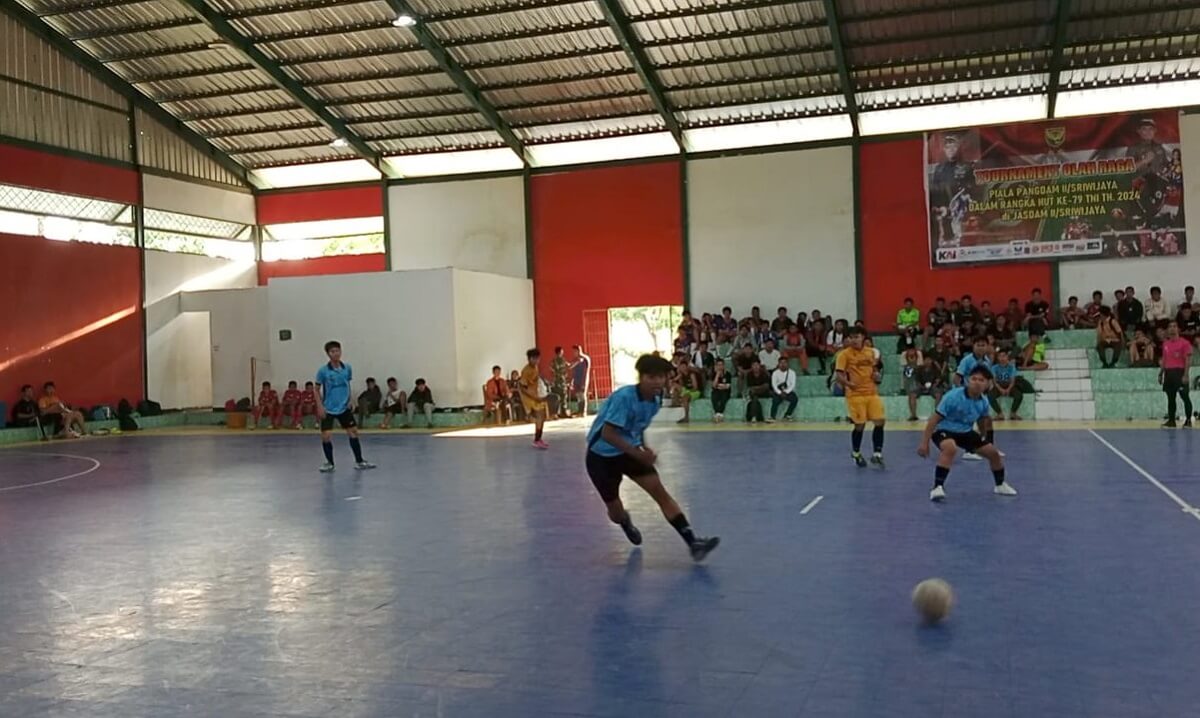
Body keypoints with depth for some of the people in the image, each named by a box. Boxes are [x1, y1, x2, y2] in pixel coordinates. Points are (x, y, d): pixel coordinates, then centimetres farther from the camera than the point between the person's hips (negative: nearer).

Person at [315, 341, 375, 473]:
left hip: (344, 408, 3)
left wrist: (349, 401, 4)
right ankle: (329, 463, 12)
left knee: (353, 432, 5)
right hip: (328, 409, -3)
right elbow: (317, 389, -3)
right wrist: (320, 406, -10)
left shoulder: (347, 368, -1)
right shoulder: (323, 371, -11)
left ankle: (359, 461, 16)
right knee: (326, 435, -8)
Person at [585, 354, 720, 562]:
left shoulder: (655, 400, -3)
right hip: (602, 455, -6)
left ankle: (693, 542, -16)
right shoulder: (624, 397, -27)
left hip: (629, 451, 6)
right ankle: (626, 522, 44)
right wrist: (639, 453, -32)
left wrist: (644, 448, -1)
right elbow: (607, 434, -31)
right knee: (615, 511, 5)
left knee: (660, 491, -12)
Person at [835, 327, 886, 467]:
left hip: (872, 392, 5)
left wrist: (876, 376, 2)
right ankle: (856, 453, 23)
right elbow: (839, 375, -11)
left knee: (880, 422, -3)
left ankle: (877, 454, 8)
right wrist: (848, 383, -30)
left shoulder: (870, 352, 10)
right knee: (860, 425, 0)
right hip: (855, 394, -5)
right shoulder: (844, 354, -7)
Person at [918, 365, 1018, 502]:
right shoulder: (953, 396, -27)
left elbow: (983, 421, 17)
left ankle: (1000, 485, 36)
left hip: (966, 432, 7)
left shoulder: (983, 401, -8)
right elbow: (934, 419, -23)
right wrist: (924, 442, -24)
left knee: (993, 452, 8)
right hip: (944, 430, -6)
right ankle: (937, 487, -34)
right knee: (950, 448, -39)